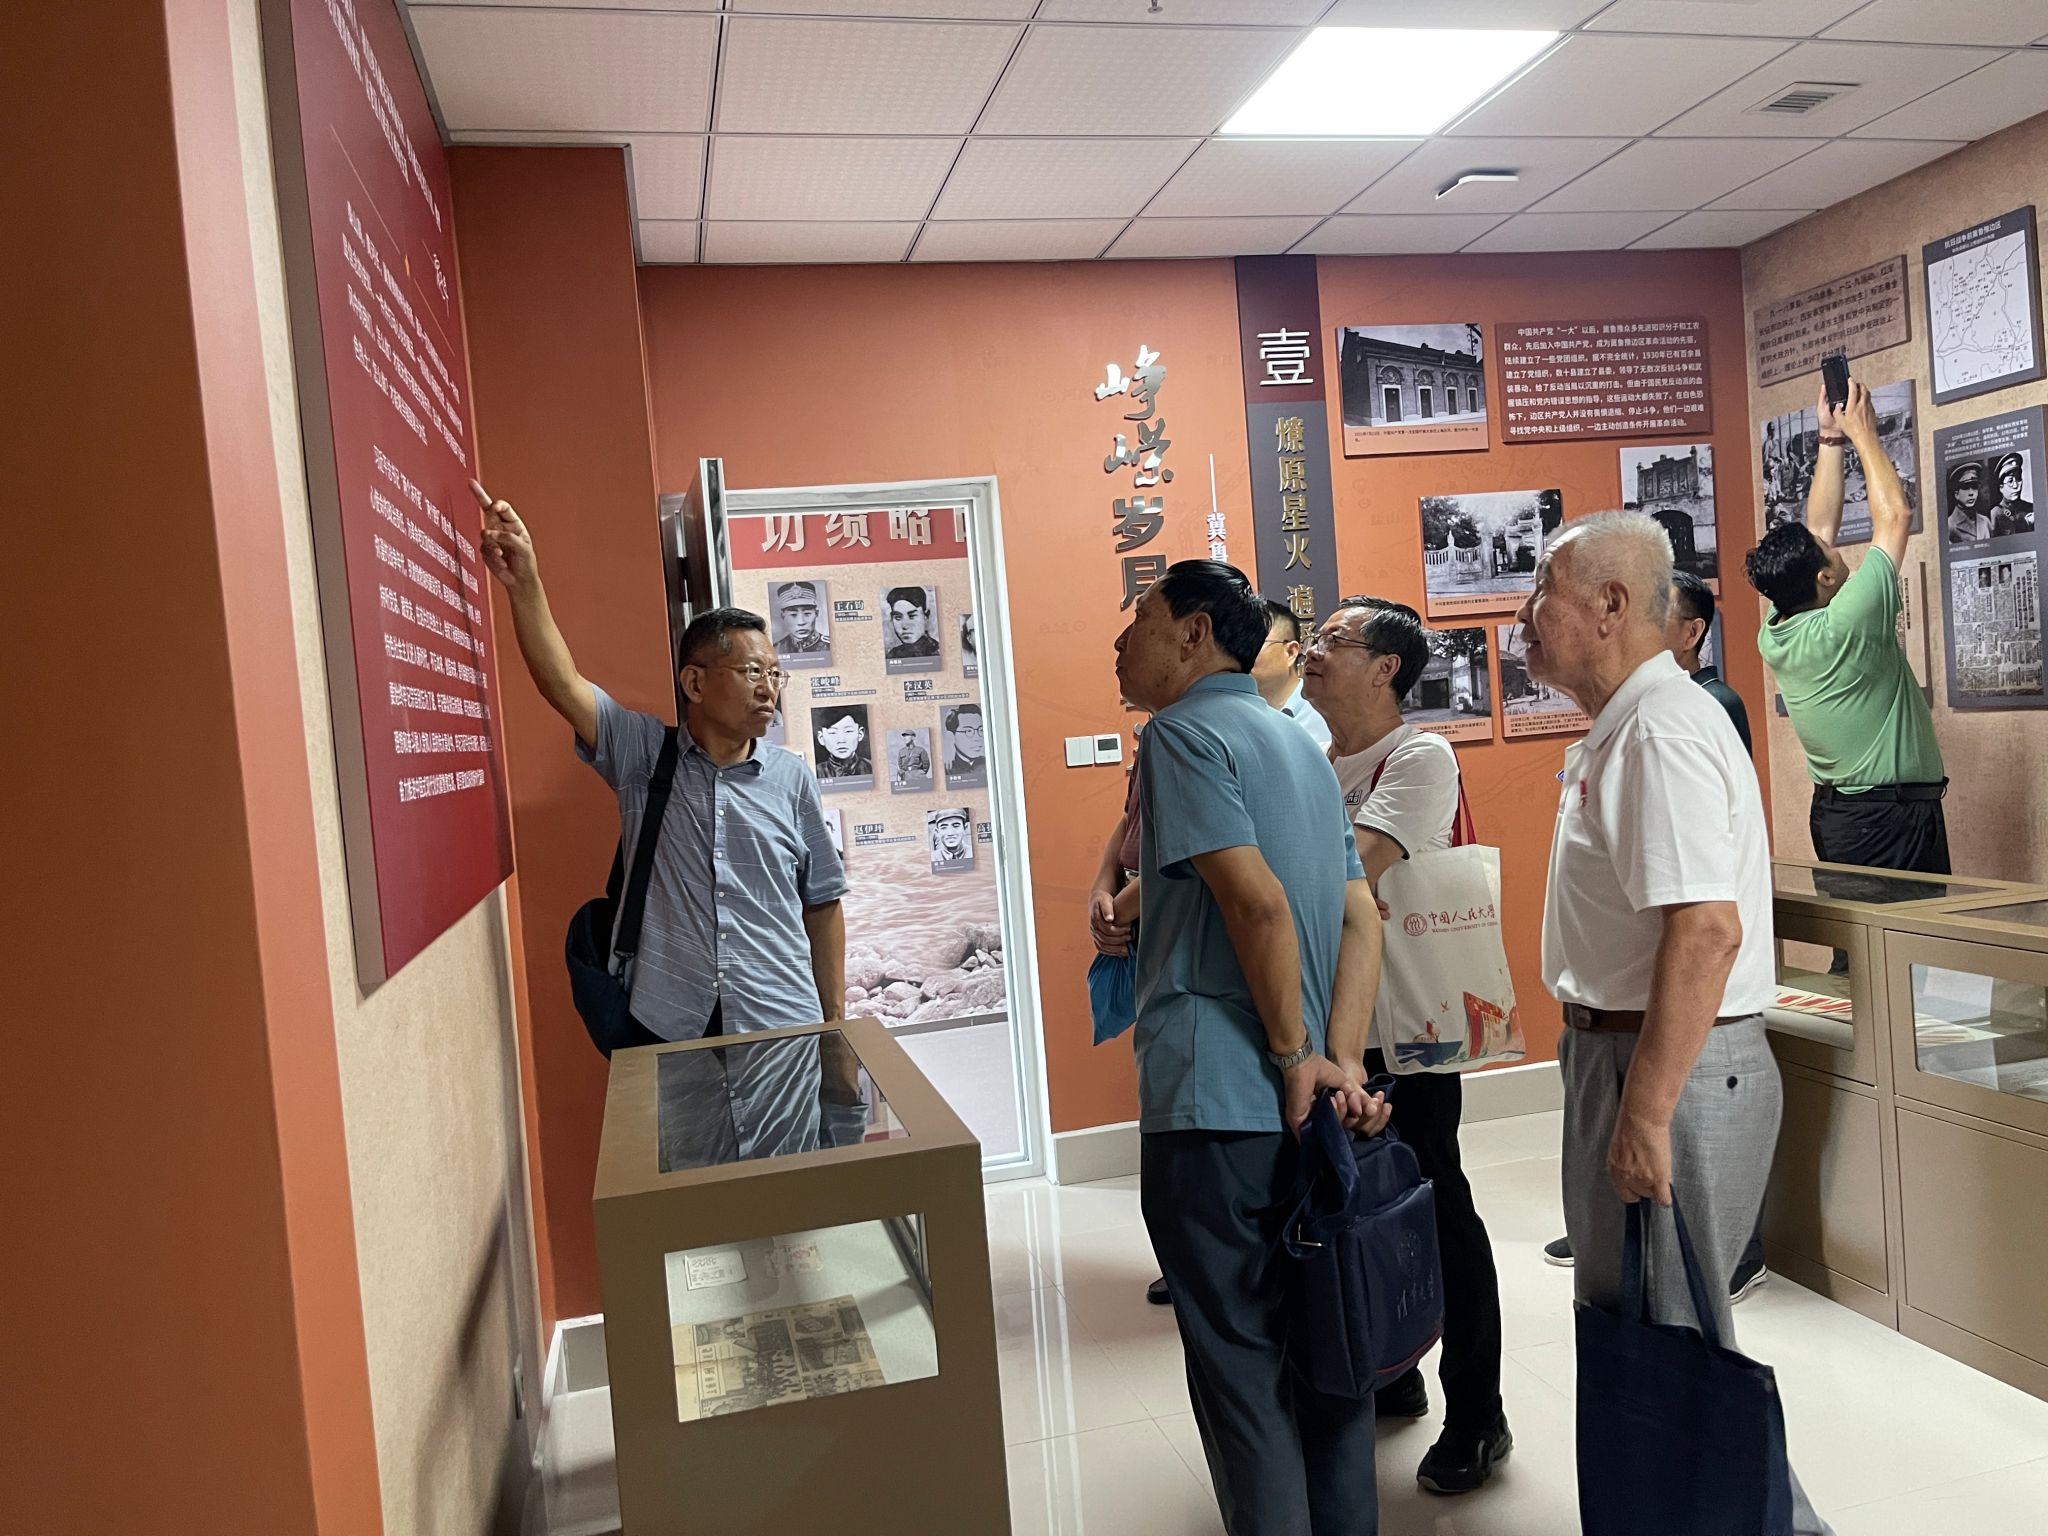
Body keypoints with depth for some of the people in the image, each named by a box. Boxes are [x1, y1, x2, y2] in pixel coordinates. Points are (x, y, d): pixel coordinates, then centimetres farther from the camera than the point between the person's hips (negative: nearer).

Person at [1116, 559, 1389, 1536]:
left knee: (1241, 1364, 3)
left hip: (1215, 1101, -8)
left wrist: (1295, 1057, -11)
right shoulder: (1300, 746, 16)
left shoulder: (1183, 731, -8)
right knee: (1321, 1346, 17)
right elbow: (1360, 917, 8)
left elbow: (1259, 904, -20)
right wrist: (1341, 1062, -1)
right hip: (1309, 1103, 8)